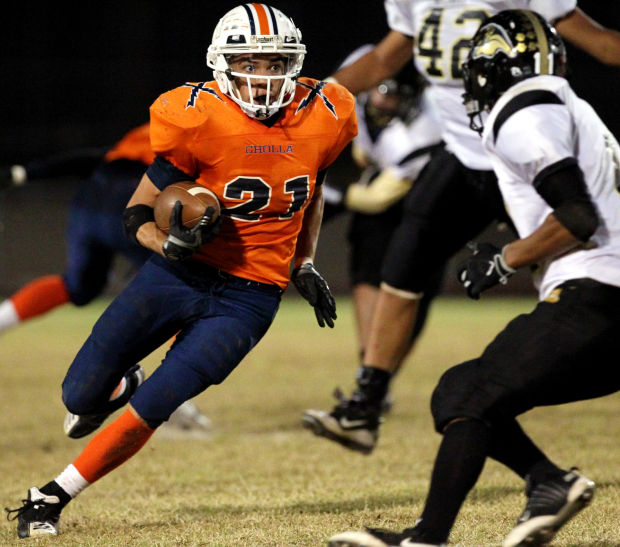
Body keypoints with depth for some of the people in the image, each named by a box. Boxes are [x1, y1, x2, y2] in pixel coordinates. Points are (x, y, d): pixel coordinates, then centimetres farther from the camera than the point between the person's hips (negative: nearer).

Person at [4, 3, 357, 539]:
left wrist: (305, 265, 12)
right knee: (81, 396, -2)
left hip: (247, 298, 1)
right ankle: (120, 385, 36)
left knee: (150, 411, -10)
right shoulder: (201, 120, -14)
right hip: (179, 274, -1)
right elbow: (138, 213, -7)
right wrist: (171, 244, -27)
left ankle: (54, 496, 8)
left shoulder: (320, 118, -4)